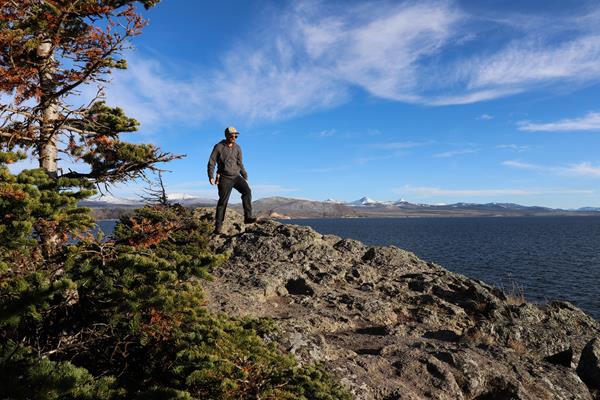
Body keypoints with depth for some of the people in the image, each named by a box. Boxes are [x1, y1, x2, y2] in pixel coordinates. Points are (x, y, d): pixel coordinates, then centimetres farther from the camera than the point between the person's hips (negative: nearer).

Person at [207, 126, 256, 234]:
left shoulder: (237, 148, 9)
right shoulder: (218, 147, -3)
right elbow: (211, 162, -2)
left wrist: (245, 176, 10)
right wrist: (211, 176, -12)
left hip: (236, 176, 4)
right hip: (224, 178, -4)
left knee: (247, 191, -20)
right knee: (223, 201, -4)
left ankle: (248, 217, -21)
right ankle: (218, 225, 6)